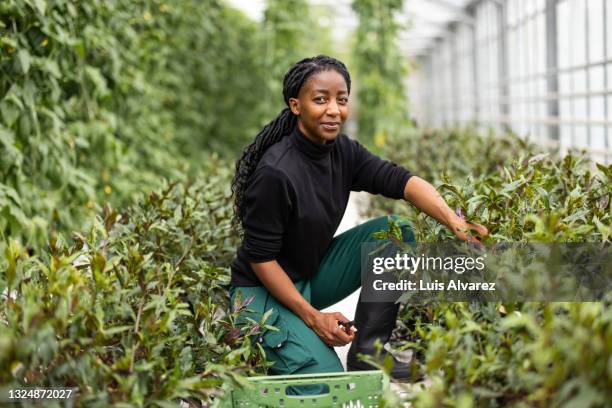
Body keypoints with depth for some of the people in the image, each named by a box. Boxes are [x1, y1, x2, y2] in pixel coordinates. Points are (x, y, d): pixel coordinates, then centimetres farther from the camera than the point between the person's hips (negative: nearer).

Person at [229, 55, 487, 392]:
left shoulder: (343, 151, -5)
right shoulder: (275, 173, -26)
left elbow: (401, 180, -15)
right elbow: (260, 257, -21)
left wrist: (454, 222, -32)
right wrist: (312, 316, -21)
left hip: (314, 274, 8)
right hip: (265, 291, -8)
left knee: (396, 232, -8)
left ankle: (367, 354, -2)